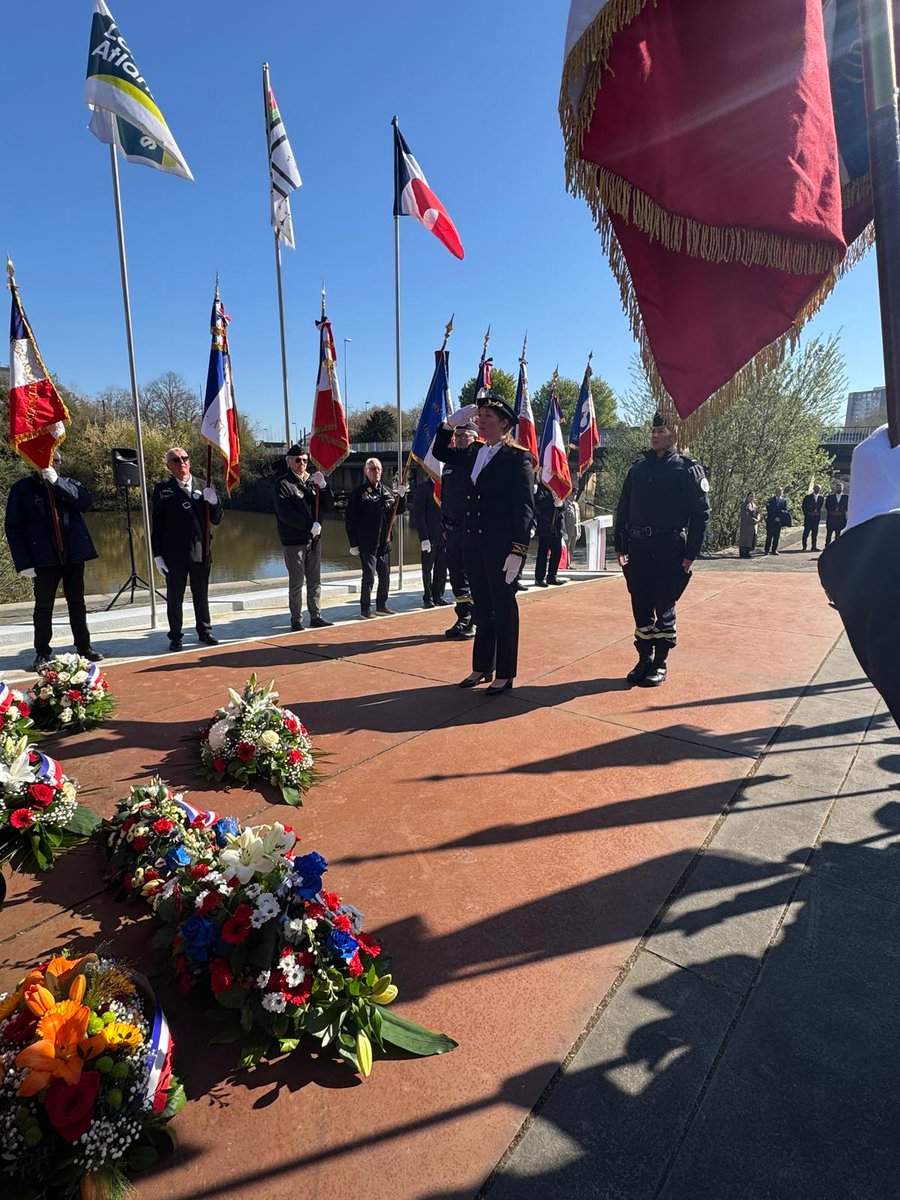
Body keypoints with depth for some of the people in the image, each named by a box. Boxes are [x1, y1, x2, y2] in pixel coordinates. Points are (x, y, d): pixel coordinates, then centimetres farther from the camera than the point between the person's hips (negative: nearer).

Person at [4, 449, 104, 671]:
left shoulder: (69, 484, 9)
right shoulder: (22, 488, 1)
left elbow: (86, 502, -11)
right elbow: (13, 527, -2)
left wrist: (56, 482, -18)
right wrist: (24, 563, -9)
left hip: (74, 555, 2)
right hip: (44, 558, -2)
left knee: (77, 603, 11)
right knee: (43, 607, 4)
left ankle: (84, 646, 22)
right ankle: (42, 653, 14)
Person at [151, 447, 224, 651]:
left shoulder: (203, 487, 8)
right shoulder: (162, 489, 1)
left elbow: (217, 520, 7)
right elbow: (156, 525, 0)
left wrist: (213, 503, -13)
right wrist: (157, 555, -4)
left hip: (200, 551, 2)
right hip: (173, 554, -2)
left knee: (201, 595, 12)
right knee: (174, 597, 6)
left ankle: (204, 631, 26)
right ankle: (175, 636, 17)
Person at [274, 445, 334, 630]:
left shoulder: (312, 481, 11)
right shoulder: (283, 484, -6)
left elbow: (329, 506, 7)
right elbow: (285, 514, -15)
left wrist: (323, 486, -9)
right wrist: (310, 526, -17)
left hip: (314, 539, 5)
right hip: (294, 541, -5)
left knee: (315, 581, 10)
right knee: (296, 583, 0)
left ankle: (316, 616, 19)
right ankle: (296, 620, 9)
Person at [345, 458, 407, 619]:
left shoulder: (386, 490, 10)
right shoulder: (358, 492, -7)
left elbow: (399, 510, 18)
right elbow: (350, 519, -9)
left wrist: (402, 496, -2)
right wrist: (353, 544, -11)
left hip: (384, 542, 6)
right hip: (367, 544, -6)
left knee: (385, 576, 12)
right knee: (369, 576, -4)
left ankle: (381, 606, 26)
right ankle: (365, 608, 8)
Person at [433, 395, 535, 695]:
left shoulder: (517, 457, -7)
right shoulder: (474, 453, 11)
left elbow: (525, 507, -13)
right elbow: (440, 453, 26)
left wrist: (518, 550, -19)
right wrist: (451, 423, 10)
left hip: (502, 544, -6)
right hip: (473, 541, 6)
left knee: (503, 607, 3)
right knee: (482, 606, 14)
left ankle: (504, 674, 14)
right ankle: (482, 667, 26)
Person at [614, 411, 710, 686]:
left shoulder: (688, 468, -2)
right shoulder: (638, 468, 12)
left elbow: (701, 513, -5)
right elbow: (623, 508, 14)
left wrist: (691, 554, -10)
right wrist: (621, 545, 7)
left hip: (669, 550, -4)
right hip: (638, 548, 4)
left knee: (664, 607, 2)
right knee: (641, 607, 8)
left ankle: (661, 663, 15)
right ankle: (644, 659, 21)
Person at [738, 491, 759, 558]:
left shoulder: (754, 505, 16)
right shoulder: (744, 505, -7)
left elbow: (757, 513, 9)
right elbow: (745, 514, -17)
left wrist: (757, 519, -11)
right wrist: (753, 520, -22)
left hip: (753, 525, 7)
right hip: (746, 525, -7)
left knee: (752, 539, 5)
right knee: (745, 538, -7)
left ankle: (747, 553, 10)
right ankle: (743, 553, -4)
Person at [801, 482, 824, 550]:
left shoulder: (821, 498, 12)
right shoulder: (807, 497, 4)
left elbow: (820, 507, 12)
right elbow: (804, 507, 2)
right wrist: (807, 514, -4)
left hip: (816, 517, 3)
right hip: (809, 517, -3)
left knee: (815, 532, 2)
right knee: (806, 531, -4)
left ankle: (814, 546, 5)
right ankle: (804, 546, 1)